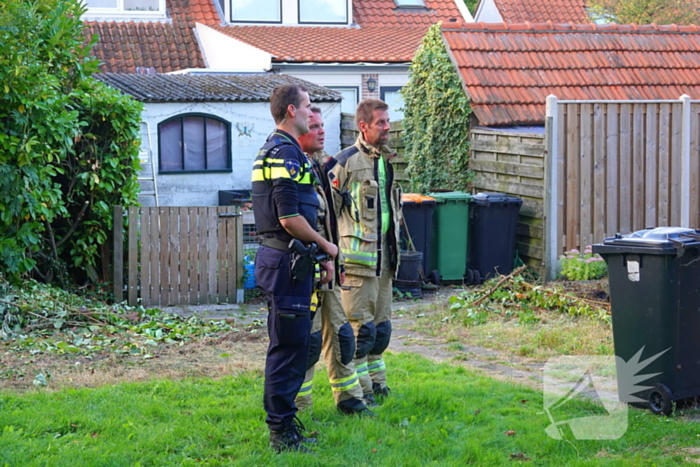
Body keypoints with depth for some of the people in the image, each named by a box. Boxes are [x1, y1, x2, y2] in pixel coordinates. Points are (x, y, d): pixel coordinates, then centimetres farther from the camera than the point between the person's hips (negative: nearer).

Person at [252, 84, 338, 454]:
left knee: (290, 344, 16)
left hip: (282, 260, 11)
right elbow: (290, 219, -22)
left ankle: (284, 424, 24)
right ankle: (282, 432, 0)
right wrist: (327, 247, -8)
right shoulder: (286, 153, -16)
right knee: (289, 345, -5)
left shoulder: (274, 150, 18)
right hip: (286, 261, -11)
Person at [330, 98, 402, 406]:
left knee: (381, 325, 14)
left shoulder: (388, 159, 15)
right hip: (358, 255, -8)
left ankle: (376, 381, 26)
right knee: (360, 326, -6)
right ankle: (358, 389, 2)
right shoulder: (347, 160, -10)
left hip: (384, 254, 8)